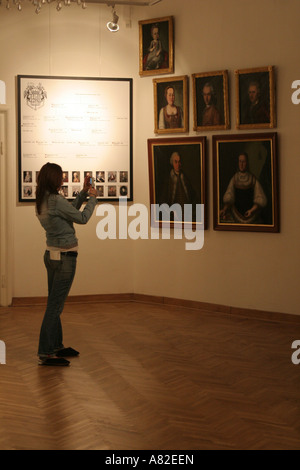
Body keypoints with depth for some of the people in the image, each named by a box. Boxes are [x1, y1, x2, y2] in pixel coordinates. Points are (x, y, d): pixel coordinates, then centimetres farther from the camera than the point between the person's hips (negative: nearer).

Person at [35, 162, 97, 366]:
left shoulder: (41, 201, 8)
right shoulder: (56, 200, -20)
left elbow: (71, 211, 18)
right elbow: (82, 218, -11)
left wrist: (83, 193, 18)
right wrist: (93, 198, 3)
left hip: (52, 255, 10)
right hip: (65, 257, -10)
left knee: (55, 304, 16)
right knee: (55, 305, -6)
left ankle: (56, 346, 27)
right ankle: (45, 353, -2)